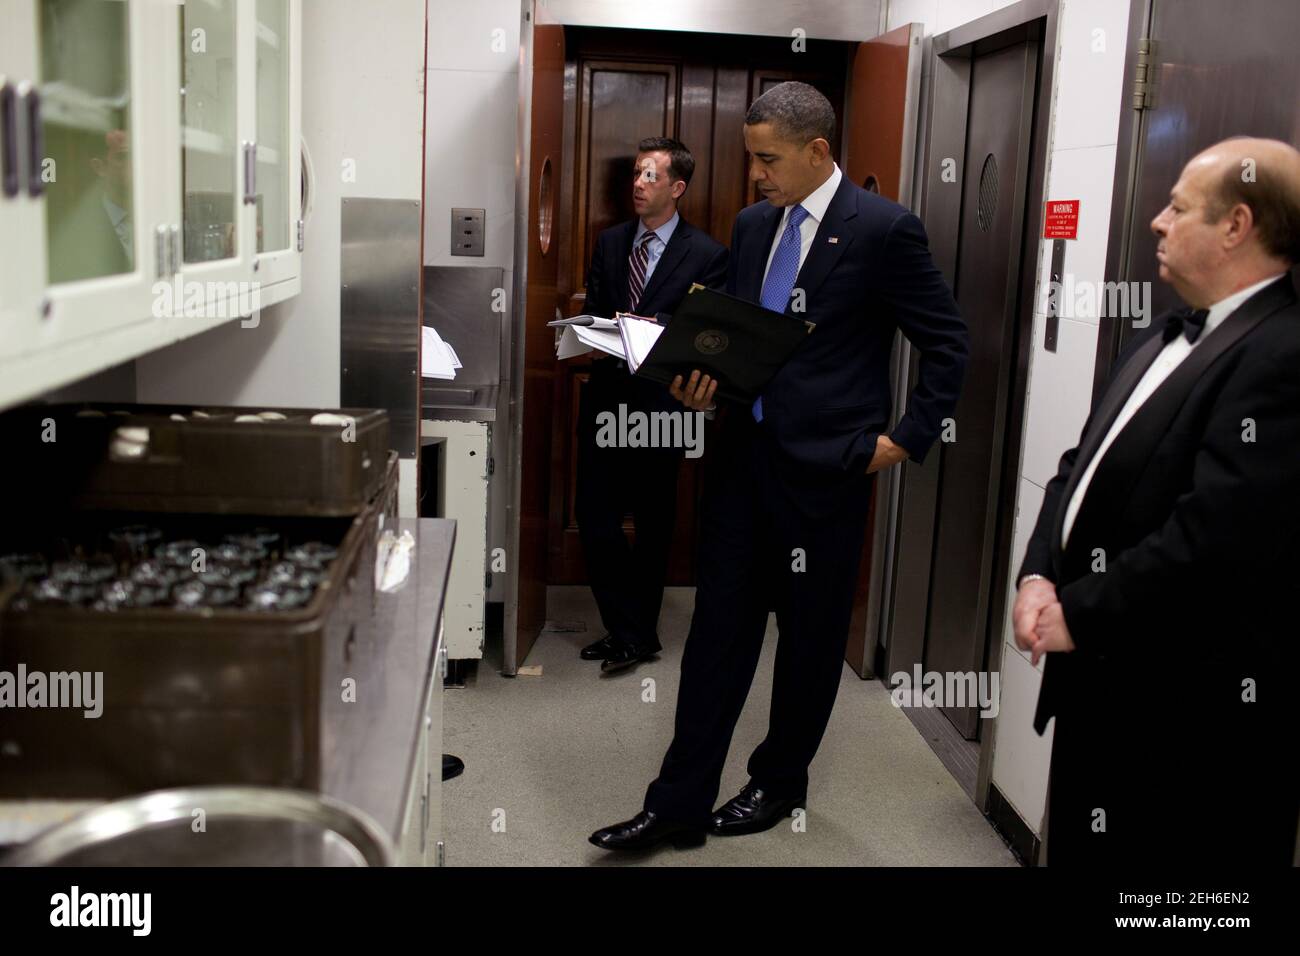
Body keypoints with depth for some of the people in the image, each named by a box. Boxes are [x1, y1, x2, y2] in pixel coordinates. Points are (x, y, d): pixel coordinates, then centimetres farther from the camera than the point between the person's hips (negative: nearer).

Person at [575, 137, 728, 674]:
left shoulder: (706, 255, -3)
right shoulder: (609, 243, 12)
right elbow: (593, 313, 12)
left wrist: (654, 330, -23)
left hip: (660, 402, -4)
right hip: (606, 396, 4)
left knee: (653, 523, 8)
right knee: (593, 515, -1)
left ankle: (636, 633, 23)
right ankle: (631, 632, 12)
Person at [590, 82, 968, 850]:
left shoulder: (884, 229, -9)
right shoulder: (753, 224, 10)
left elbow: (948, 344, -4)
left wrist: (907, 440, -7)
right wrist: (709, 376, -1)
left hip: (826, 464, -5)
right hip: (746, 450, 6)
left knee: (811, 635, 10)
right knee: (719, 625, 7)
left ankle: (781, 783, 30)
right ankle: (680, 805, 14)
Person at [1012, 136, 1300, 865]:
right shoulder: (1163, 338, 12)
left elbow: (1214, 533, -28)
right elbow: (1084, 469, 12)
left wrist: (1078, 616, -18)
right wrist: (1039, 577, -4)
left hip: (1191, 707, -9)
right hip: (1105, 678, 9)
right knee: (1083, 853, 22)